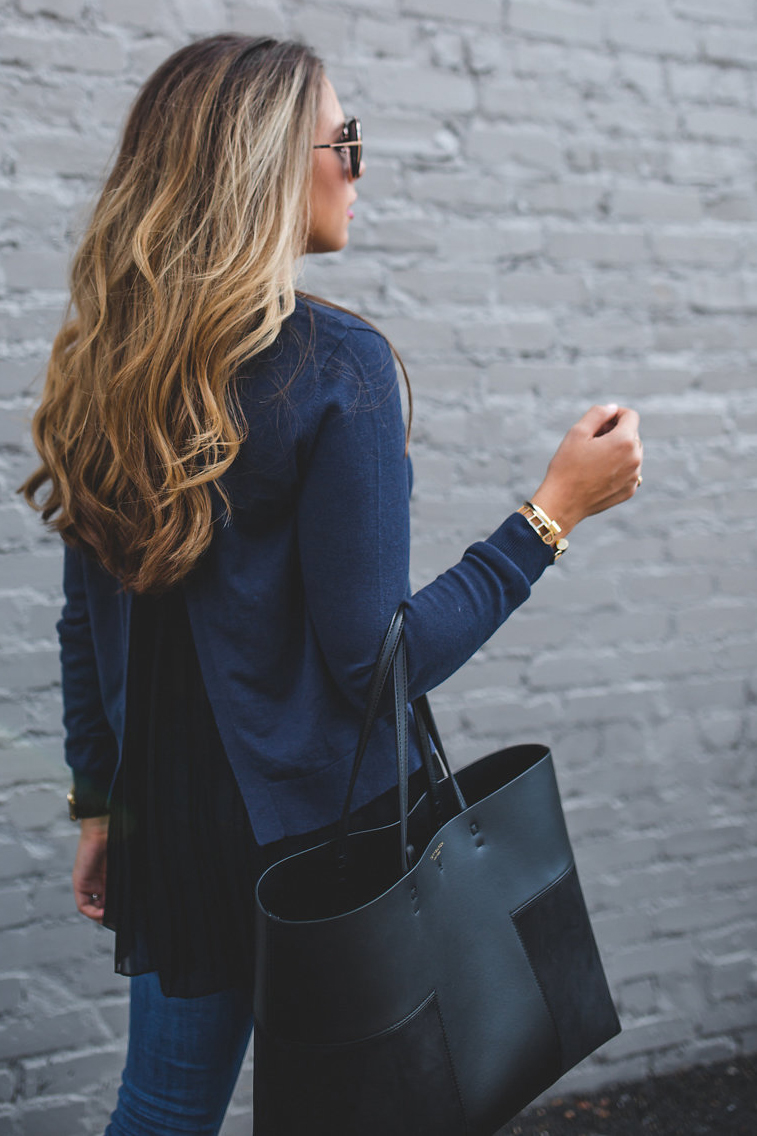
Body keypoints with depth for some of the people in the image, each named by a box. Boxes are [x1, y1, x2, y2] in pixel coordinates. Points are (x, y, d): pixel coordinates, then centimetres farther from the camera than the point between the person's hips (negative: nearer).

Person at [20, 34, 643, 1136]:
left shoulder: (101, 364, 0)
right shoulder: (333, 364, -19)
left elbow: (86, 624, 7)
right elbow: (377, 658, -19)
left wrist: (99, 802, 18)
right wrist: (555, 510, -14)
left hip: (171, 832, 6)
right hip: (322, 824, -6)